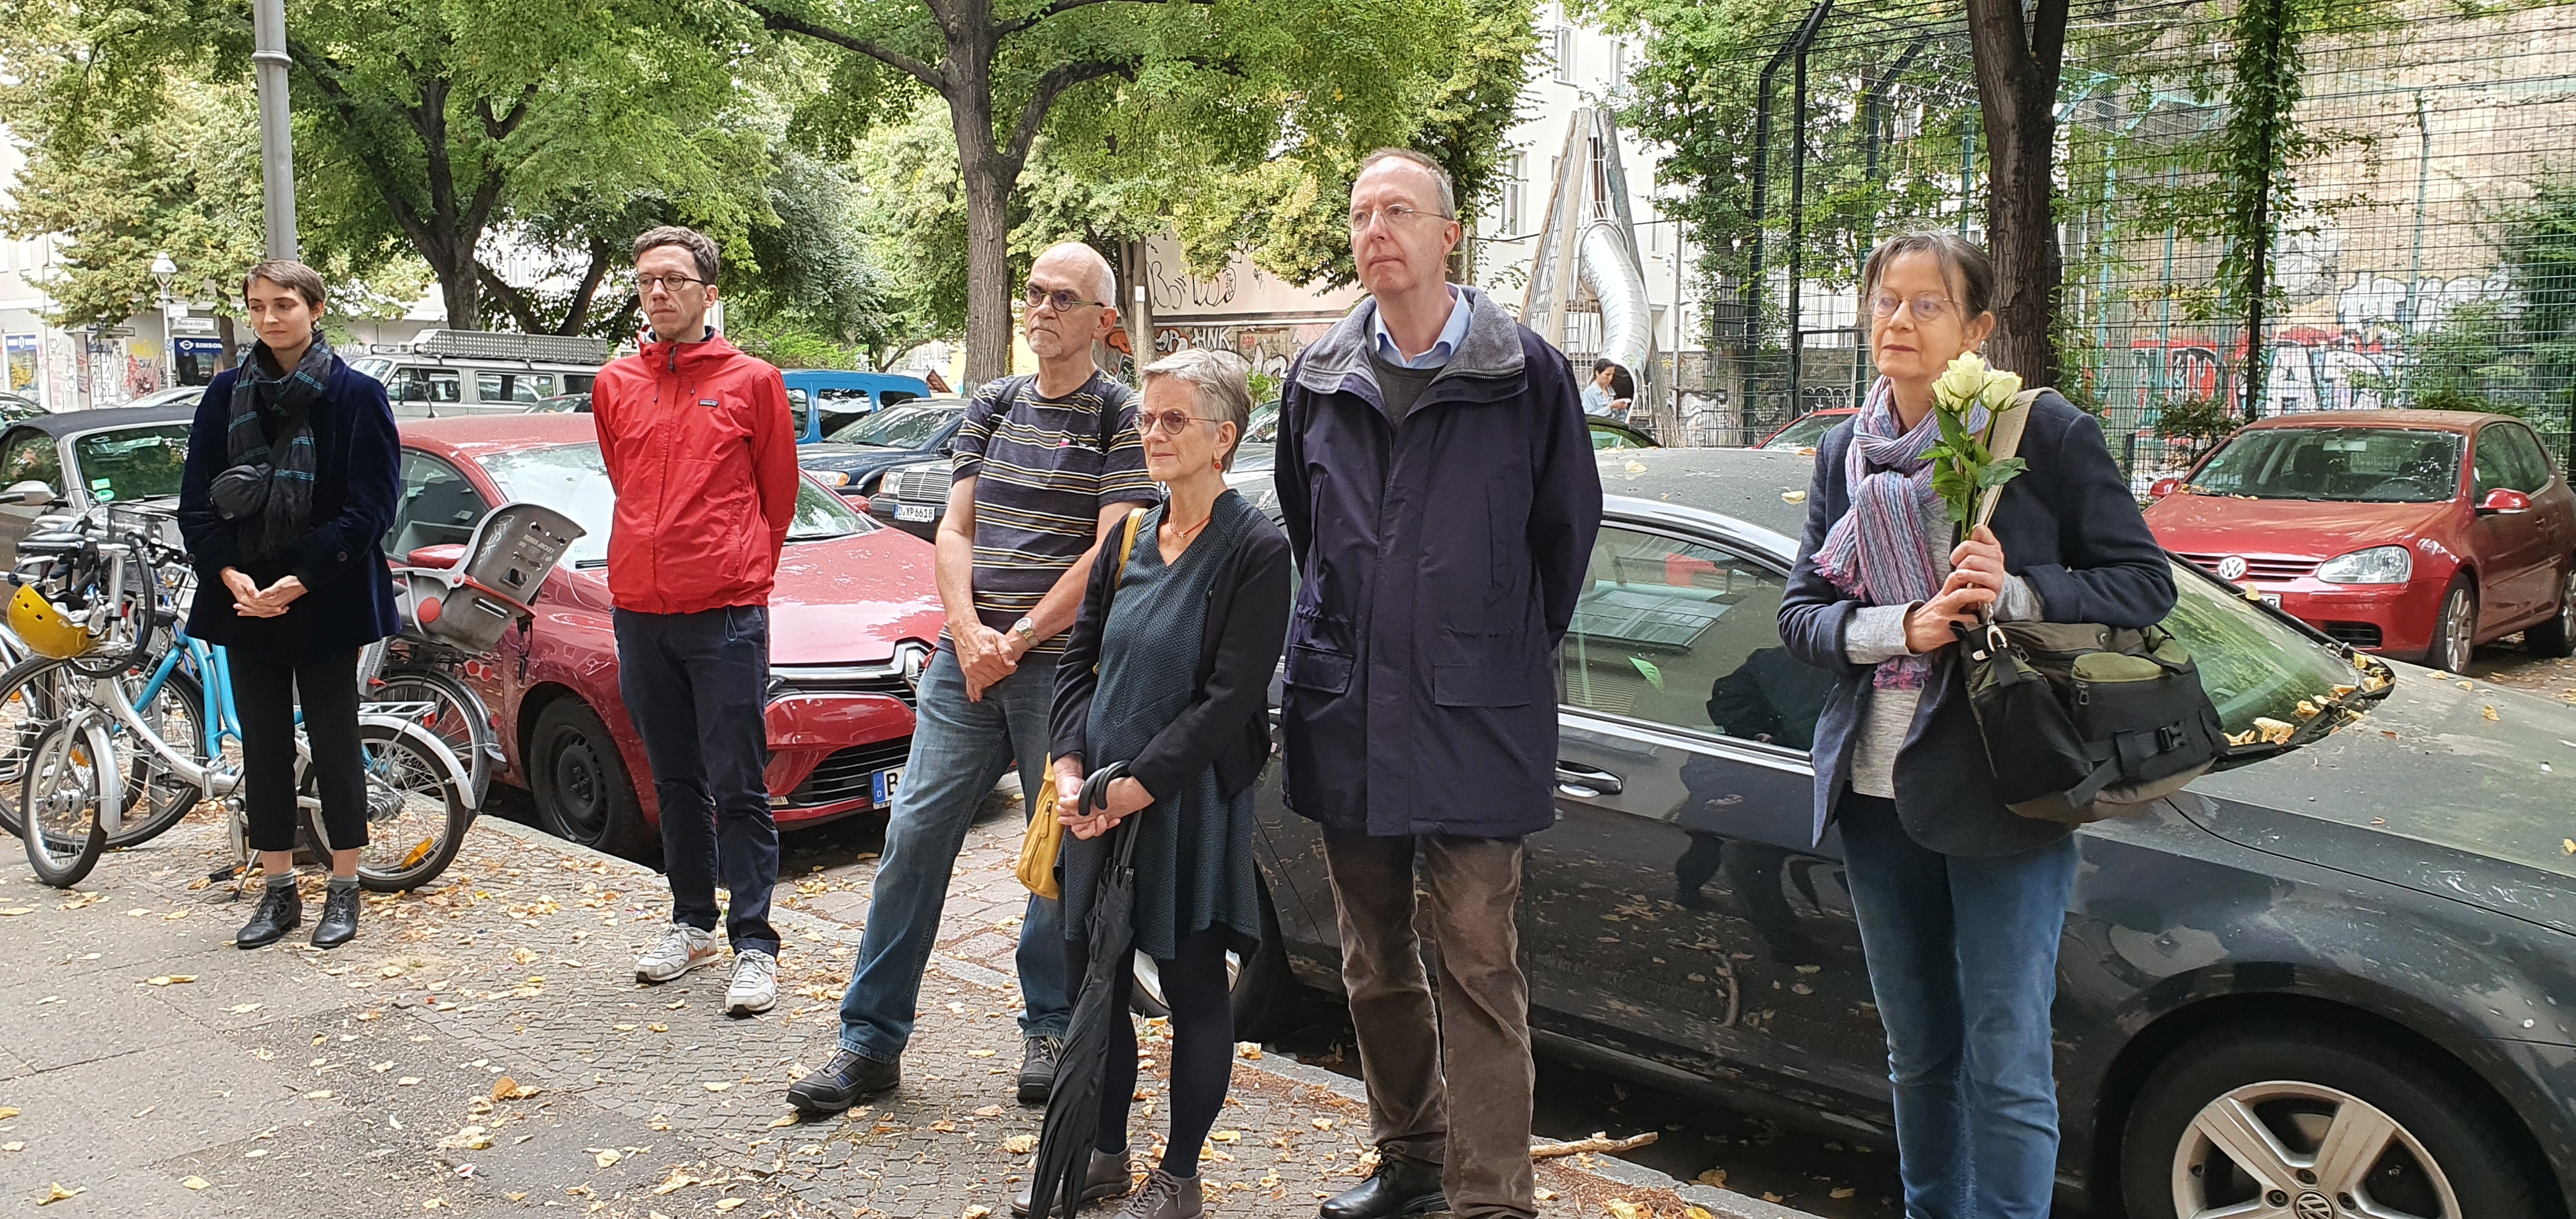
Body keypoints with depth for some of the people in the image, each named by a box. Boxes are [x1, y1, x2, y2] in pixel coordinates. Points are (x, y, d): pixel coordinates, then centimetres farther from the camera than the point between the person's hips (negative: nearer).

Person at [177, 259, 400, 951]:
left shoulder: (356, 396, -4)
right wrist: (230, 575, -10)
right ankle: (279, 894, 19)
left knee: (334, 740, 3)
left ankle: (343, 892, 14)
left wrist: (300, 581, -16)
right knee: (263, 745, 9)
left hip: (324, 602, -4)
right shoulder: (226, 396, 8)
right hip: (245, 601, 4)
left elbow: (370, 507, -9)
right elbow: (195, 503, 6)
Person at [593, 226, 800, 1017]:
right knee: (674, 782, 14)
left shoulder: (752, 381, -1)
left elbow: (778, 493, 8)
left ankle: (754, 945, 2)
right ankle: (693, 924, 26)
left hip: (726, 613, -4)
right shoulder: (614, 386, 10)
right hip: (640, 610, 4)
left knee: (738, 787, -3)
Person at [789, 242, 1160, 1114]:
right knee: (914, 836, 2)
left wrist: (1020, 638, -12)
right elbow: (954, 531, 10)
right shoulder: (992, 407, 15)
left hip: (1064, 667, -4)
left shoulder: (1123, 419, -2)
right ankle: (871, 1039, 10)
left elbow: (1110, 556, -10)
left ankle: (1051, 1029, 21)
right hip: (967, 660, 5)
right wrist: (969, 633, -7)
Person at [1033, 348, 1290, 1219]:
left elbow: (1231, 697, -16)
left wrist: (1137, 787, -18)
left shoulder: (1256, 549, -11)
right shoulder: (1131, 541, 9)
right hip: (1101, 801, 6)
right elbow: (1079, 659, 10)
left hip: (1192, 803, -6)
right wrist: (1071, 770, -4)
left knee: (1194, 986, 6)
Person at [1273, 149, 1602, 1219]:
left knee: (1477, 965, -4)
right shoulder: (1319, 379, 8)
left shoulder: (1525, 374, -3)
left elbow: (1567, 528, 6)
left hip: (1472, 720, -4)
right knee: (1373, 960, 14)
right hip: (1343, 716, 5)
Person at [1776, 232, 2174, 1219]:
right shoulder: (1846, 454, 9)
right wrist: (1904, 626, -14)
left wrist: (2015, 594, -22)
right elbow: (1800, 612, 4)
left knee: (2006, 1063, -1)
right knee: (1917, 1052, 17)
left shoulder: (2045, 432, -6)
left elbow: (2146, 583, -6)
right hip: (1878, 793, 5)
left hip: (2003, 794, -5)